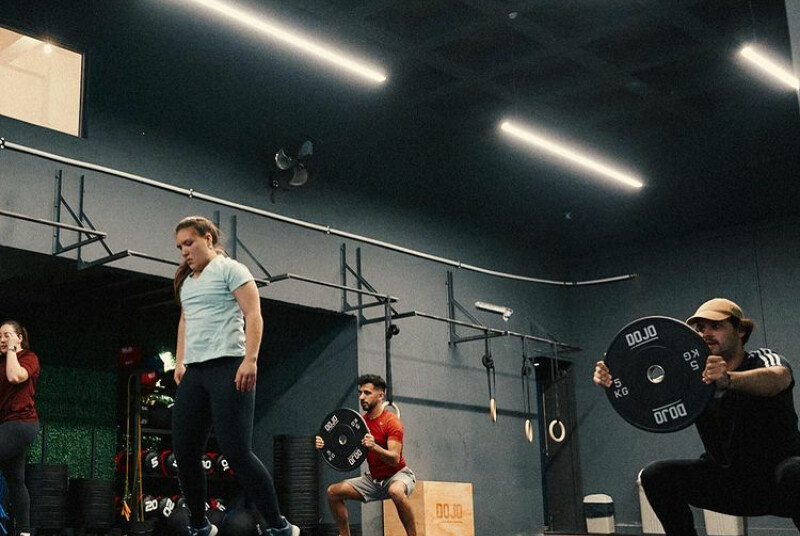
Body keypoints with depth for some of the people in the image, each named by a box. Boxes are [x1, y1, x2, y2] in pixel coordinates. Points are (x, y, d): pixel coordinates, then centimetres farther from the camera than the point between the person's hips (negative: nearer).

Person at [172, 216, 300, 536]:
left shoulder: (229, 269, 0)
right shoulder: (186, 280, 22)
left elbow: (253, 315, -8)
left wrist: (250, 360, -19)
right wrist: (180, 362, 18)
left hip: (227, 367, -7)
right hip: (193, 373, 7)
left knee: (236, 451, -12)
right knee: (184, 452, 4)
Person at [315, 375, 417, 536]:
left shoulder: (391, 422, -17)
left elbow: (394, 459, -27)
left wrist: (374, 447, -44)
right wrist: (325, 445, -18)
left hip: (398, 474, -7)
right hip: (374, 479, 7)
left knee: (396, 491, -41)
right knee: (333, 491, -2)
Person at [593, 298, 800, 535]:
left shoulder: (764, 360, -13)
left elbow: (777, 378, -39)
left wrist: (727, 379, -61)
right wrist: (614, 381, -45)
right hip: (727, 478, 4)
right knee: (657, 475, -15)